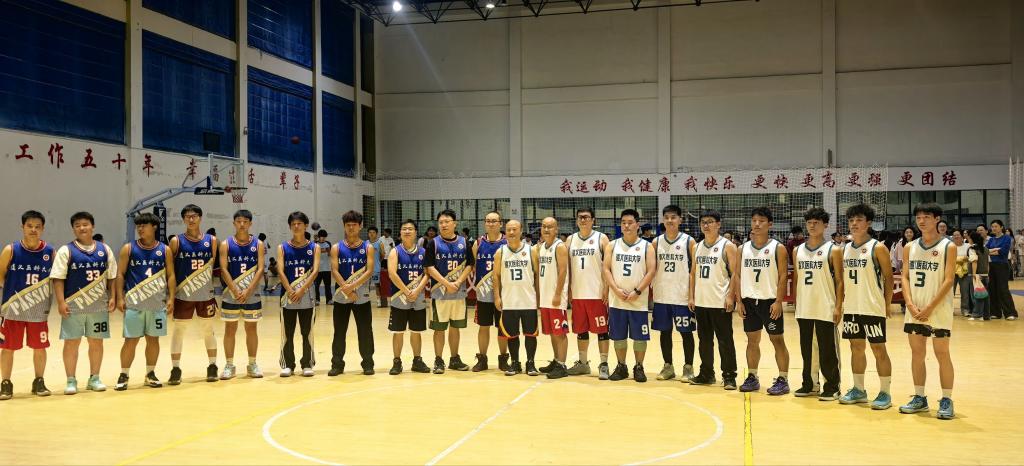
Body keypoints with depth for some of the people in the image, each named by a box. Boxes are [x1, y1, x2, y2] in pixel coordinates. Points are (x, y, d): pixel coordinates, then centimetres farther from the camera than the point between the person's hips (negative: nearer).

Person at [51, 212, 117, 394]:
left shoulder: (104, 250, 6)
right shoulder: (66, 251, -3)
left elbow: (112, 276, 9)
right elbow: (58, 278, -7)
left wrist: (112, 297, -1)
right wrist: (61, 302, -14)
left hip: (99, 305, 3)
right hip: (74, 305, -3)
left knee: (97, 341, 9)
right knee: (71, 342, 3)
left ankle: (94, 378, 20)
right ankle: (71, 381, 13)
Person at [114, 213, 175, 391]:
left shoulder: (164, 250, 4)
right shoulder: (128, 249, 1)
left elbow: (170, 275, 4)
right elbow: (120, 274, 1)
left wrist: (171, 298, -5)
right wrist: (120, 298, -7)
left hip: (157, 303, 1)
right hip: (134, 303, -1)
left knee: (153, 339, 8)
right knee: (131, 340, 1)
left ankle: (150, 374, 20)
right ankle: (123, 376, 12)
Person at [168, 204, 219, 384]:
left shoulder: (211, 240, 2)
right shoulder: (176, 241, -2)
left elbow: (215, 267, 8)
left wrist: (214, 288, 3)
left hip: (206, 295, 1)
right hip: (183, 295, -1)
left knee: (208, 331, 9)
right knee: (178, 331, 3)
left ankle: (212, 367, 19)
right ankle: (175, 369, 12)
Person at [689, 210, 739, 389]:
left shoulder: (728, 246, -5)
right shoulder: (698, 247, 12)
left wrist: (730, 296, -16)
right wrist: (691, 296, 8)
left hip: (720, 302, -6)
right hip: (700, 301, 6)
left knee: (725, 340, -1)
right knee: (704, 339, 13)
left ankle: (729, 376, 6)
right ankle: (706, 373, 23)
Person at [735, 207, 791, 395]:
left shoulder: (778, 248, -4)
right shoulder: (743, 248, 7)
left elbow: (782, 277, -8)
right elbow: (737, 275, 8)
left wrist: (778, 302, -15)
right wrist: (739, 301, 1)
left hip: (769, 301, -4)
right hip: (749, 301, 4)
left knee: (777, 340, 2)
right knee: (752, 340, 10)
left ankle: (783, 380, 8)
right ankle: (752, 378, 19)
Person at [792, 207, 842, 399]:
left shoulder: (833, 250, -4)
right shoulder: (798, 251, 10)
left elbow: (839, 281, -5)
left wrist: (838, 307, -11)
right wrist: (796, 306, 11)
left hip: (825, 309, -5)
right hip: (804, 310, 5)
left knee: (828, 350, 1)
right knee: (807, 349, 12)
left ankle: (832, 386, 11)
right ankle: (809, 384, 22)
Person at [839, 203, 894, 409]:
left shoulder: (878, 248, -7)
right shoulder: (845, 249, 10)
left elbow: (888, 278, -5)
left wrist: (887, 306, -7)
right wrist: (841, 303, 9)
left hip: (873, 308, -6)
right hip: (851, 308, 6)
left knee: (878, 349, 1)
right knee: (856, 348, 12)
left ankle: (885, 393, 9)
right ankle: (858, 390, 22)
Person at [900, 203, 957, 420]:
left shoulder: (948, 247, -5)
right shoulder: (910, 247, 8)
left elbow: (949, 281, -11)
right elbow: (905, 277, 6)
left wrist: (929, 308, -16)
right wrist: (911, 305, -9)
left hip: (938, 310, -4)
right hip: (914, 310, 4)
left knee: (942, 353, 0)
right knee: (917, 353, 9)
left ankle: (946, 401, 8)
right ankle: (919, 398, 18)